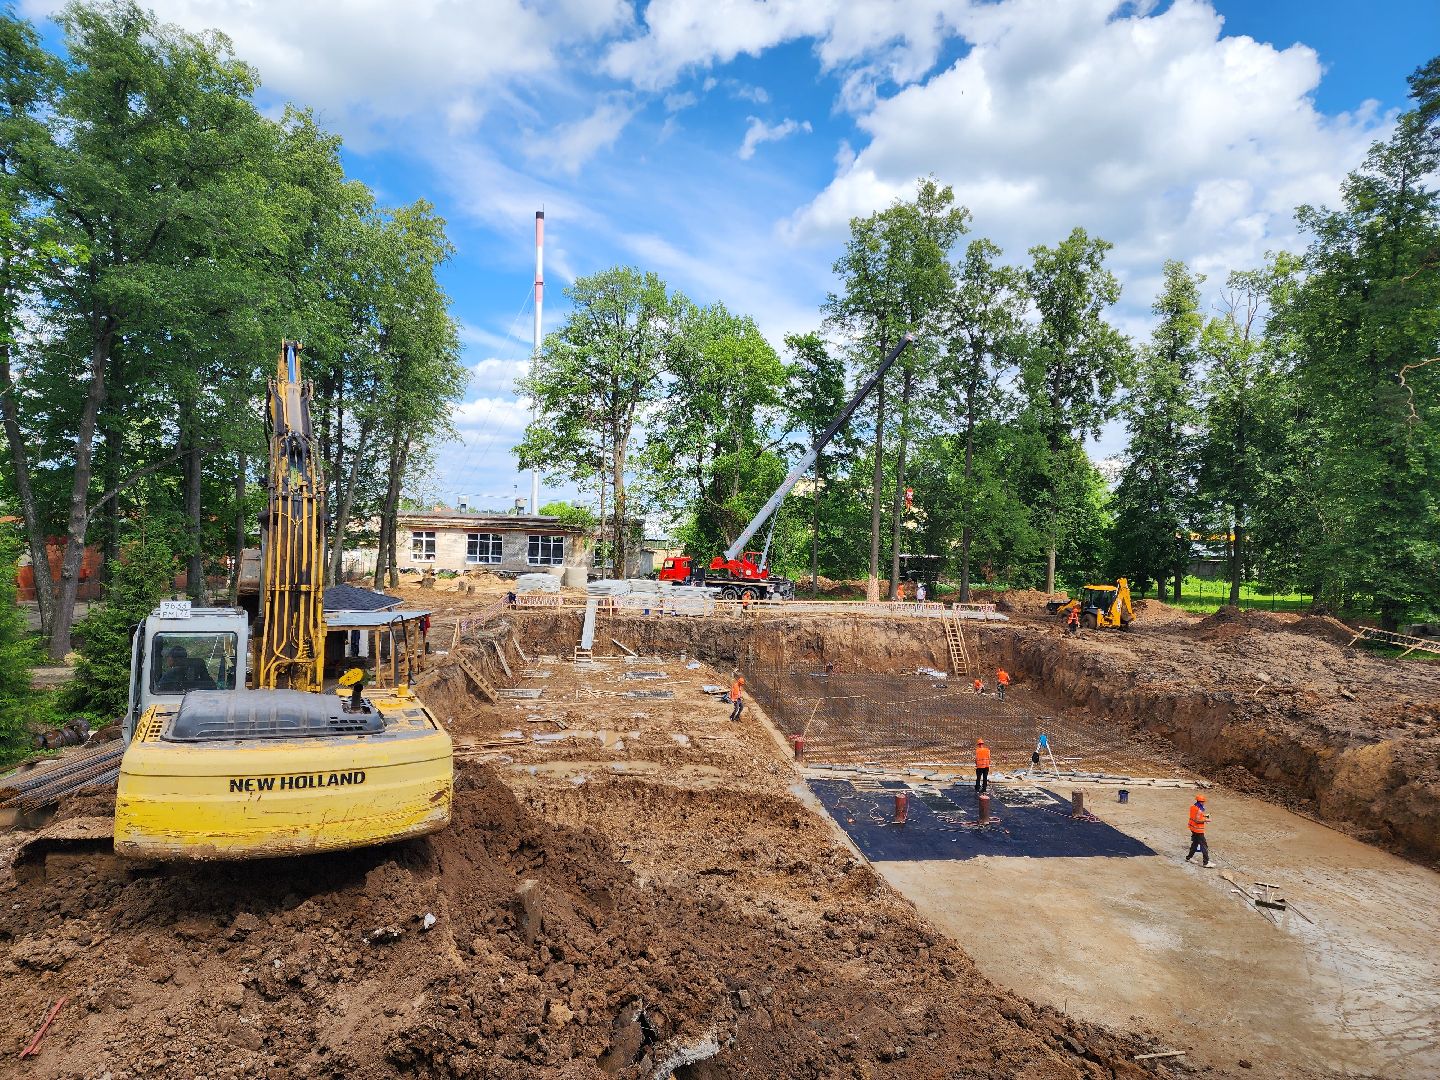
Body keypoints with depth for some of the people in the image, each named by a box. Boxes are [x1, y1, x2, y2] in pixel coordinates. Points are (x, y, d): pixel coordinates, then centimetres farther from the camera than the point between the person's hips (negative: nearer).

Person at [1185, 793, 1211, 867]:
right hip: (1198, 829, -10)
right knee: (1204, 845, -3)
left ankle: (1189, 858, 30)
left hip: (1193, 828, 10)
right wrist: (1206, 820, -16)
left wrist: (1203, 815, 12)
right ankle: (1206, 862, -3)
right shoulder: (1199, 810, -24)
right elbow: (1197, 820, -26)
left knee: (1195, 843, 22)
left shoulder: (1193, 806, 5)